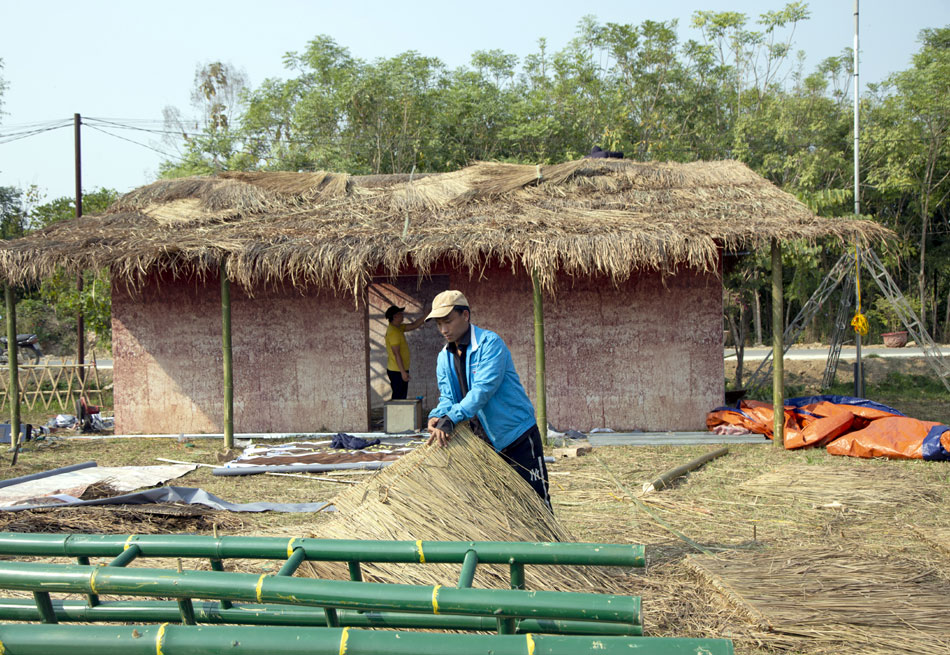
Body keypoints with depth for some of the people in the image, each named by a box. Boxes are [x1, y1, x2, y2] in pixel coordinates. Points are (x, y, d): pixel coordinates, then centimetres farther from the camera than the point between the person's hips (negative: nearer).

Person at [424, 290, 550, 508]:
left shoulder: (489, 343, -17)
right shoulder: (445, 357, 6)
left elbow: (483, 389, -28)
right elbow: (447, 396, 3)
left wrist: (451, 419, -37)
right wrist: (437, 416, -20)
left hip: (517, 434, -7)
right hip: (482, 440, 7)